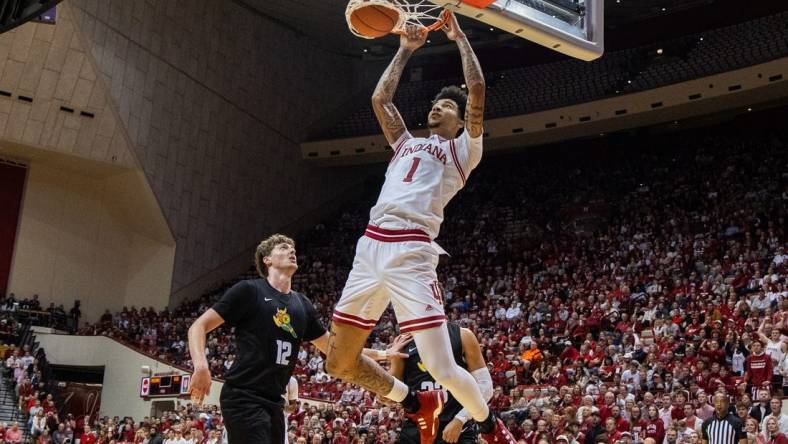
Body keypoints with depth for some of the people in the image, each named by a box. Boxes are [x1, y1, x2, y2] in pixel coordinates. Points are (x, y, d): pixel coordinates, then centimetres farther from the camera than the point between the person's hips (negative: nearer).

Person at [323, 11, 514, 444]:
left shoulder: (463, 150, 12)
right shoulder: (407, 144, 29)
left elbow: (477, 90, 1)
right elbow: (380, 98, 31)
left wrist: (460, 38, 12)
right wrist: (405, 49, 35)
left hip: (410, 252, -7)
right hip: (370, 248, 7)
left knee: (442, 368, -12)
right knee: (339, 363, 9)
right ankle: (418, 404, 30)